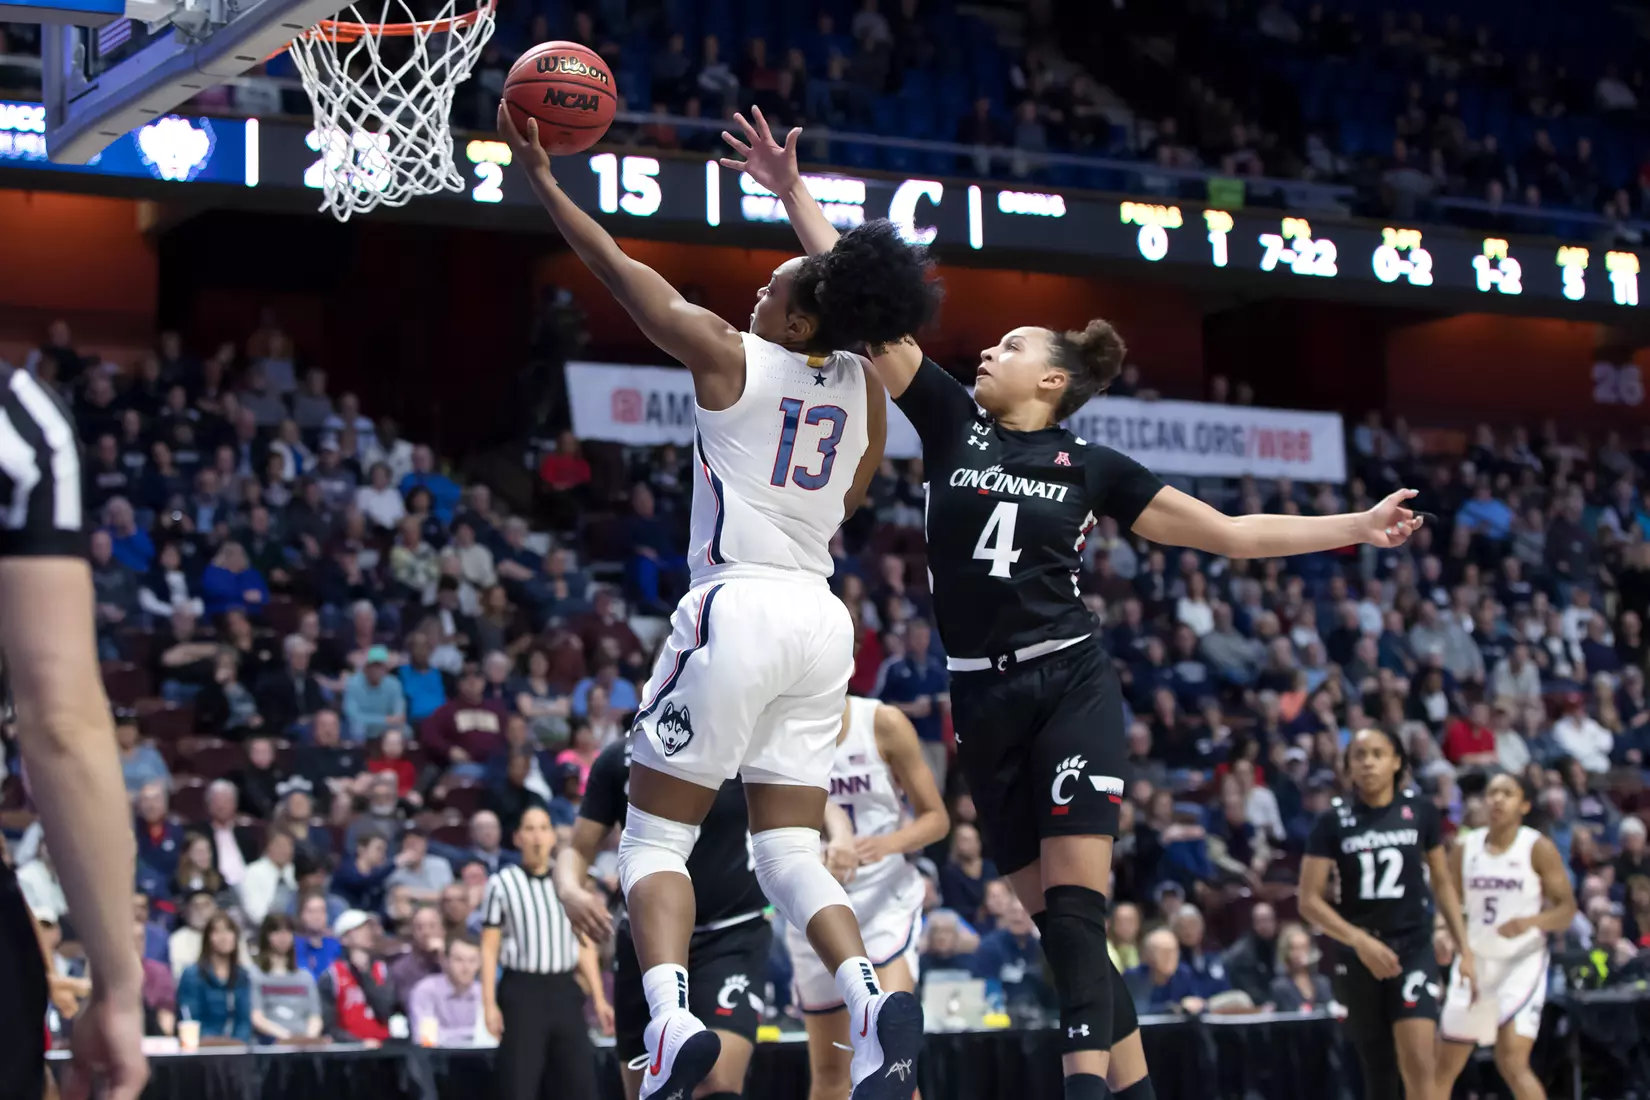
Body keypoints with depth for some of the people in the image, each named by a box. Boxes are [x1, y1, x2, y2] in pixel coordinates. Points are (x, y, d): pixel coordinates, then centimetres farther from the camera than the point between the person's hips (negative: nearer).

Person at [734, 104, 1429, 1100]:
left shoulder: (1092, 465, 5)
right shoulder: (953, 421, 8)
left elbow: (1228, 533, 9)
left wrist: (1355, 527, 4)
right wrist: (794, 195, -1)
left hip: (1071, 685, -3)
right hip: (984, 702, 3)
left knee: (1075, 907, -14)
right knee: (1057, 922, 4)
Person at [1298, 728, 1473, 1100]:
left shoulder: (1420, 811, 2)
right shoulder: (1334, 820, -3)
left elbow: (1443, 882, 12)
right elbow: (1310, 901, -6)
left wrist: (1464, 947, 7)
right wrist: (1359, 939, -19)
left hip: (1414, 948, 0)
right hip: (1359, 955, 1)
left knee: (1418, 1060, -17)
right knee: (1378, 1067, 8)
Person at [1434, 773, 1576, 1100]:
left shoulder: (1538, 848, -6)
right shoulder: (1465, 847, 5)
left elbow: (1567, 909, -7)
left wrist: (1531, 921, -27)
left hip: (1522, 963, -5)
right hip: (1475, 962, 5)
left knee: (1513, 1063, -20)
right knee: (1445, 1066, 9)